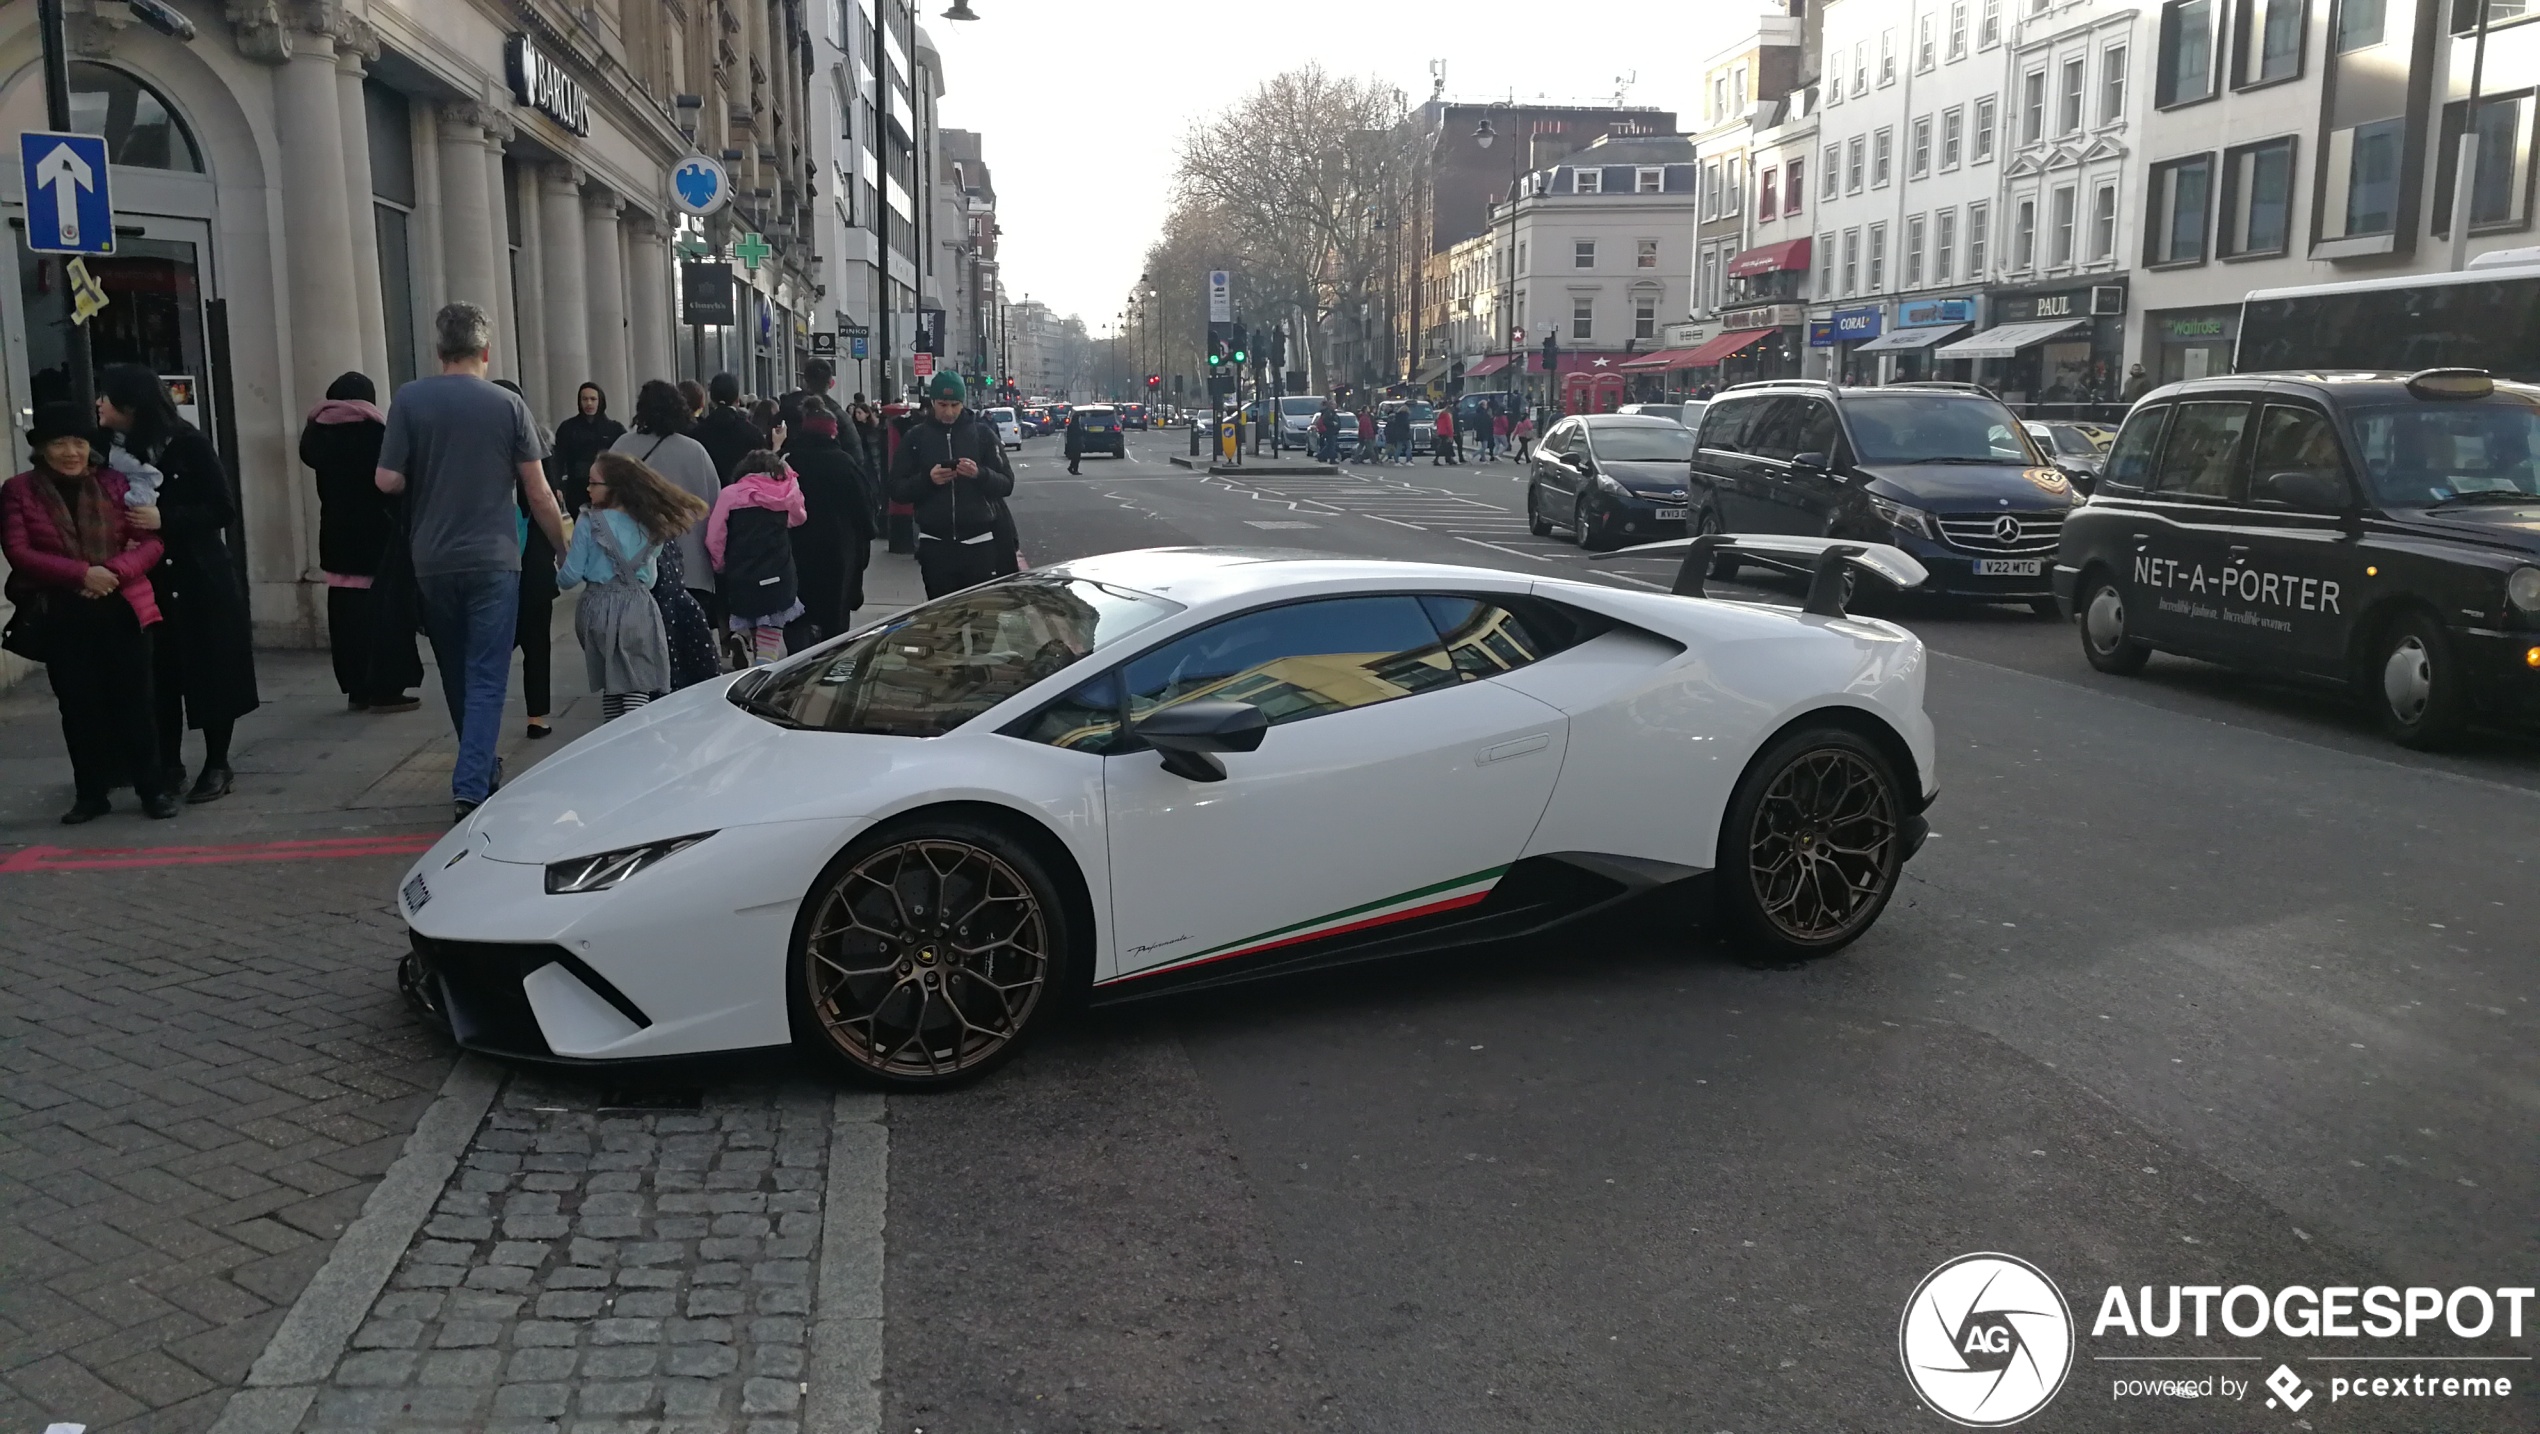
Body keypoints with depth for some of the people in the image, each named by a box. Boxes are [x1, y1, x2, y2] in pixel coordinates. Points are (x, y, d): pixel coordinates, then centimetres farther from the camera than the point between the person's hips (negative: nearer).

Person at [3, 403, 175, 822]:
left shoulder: (113, 483, 3)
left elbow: (151, 541, -1)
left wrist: (115, 572, -19)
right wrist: (81, 573, -18)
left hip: (121, 610, 0)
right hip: (60, 617, 0)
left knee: (133, 701, 4)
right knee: (79, 707, 6)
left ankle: (154, 788, 13)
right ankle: (91, 794, 17)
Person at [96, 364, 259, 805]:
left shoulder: (188, 444, -8)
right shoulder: (115, 449, 4)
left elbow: (222, 510, -10)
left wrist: (164, 518, -20)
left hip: (201, 579, -4)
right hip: (147, 582, 4)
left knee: (210, 670, 3)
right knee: (159, 674, 4)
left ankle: (217, 765, 12)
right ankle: (168, 764, 15)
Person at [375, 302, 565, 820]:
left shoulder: (409, 399, -2)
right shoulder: (507, 405, -4)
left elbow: (388, 480, -6)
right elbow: (538, 493, -3)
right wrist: (563, 546, 10)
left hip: (432, 561, 2)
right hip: (493, 559, -2)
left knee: (456, 675, 18)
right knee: (486, 679, -1)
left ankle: (480, 768, 32)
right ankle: (471, 786, -12)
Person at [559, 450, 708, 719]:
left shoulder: (589, 523, -6)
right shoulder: (650, 525, 6)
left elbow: (571, 577, -5)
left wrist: (560, 577, 16)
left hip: (600, 608, -1)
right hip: (639, 607, 1)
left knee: (609, 686, 12)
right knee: (637, 686, -2)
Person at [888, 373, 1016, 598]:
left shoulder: (983, 434, 5)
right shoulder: (916, 437, 6)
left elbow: (1006, 484, 1)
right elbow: (896, 489, 3)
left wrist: (980, 474, -18)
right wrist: (927, 479, -15)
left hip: (979, 544, 0)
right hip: (935, 545, 0)